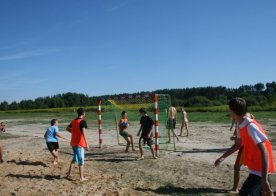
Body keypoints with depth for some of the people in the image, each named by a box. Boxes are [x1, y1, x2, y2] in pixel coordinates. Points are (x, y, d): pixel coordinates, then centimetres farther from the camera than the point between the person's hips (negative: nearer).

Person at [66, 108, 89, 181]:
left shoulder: (73, 121, 8)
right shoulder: (82, 121, -16)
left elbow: (67, 128, 21)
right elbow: (83, 133, -26)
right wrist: (87, 144, -27)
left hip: (73, 142, 7)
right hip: (80, 143, -7)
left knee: (75, 158, 24)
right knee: (81, 160, 1)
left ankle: (69, 173, 26)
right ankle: (81, 177, 6)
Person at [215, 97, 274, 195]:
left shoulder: (251, 127, -27)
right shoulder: (240, 125, 1)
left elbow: (264, 152, -31)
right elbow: (238, 144, 17)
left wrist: (264, 180, -34)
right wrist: (223, 157, 14)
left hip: (260, 169, -9)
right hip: (256, 167, 9)